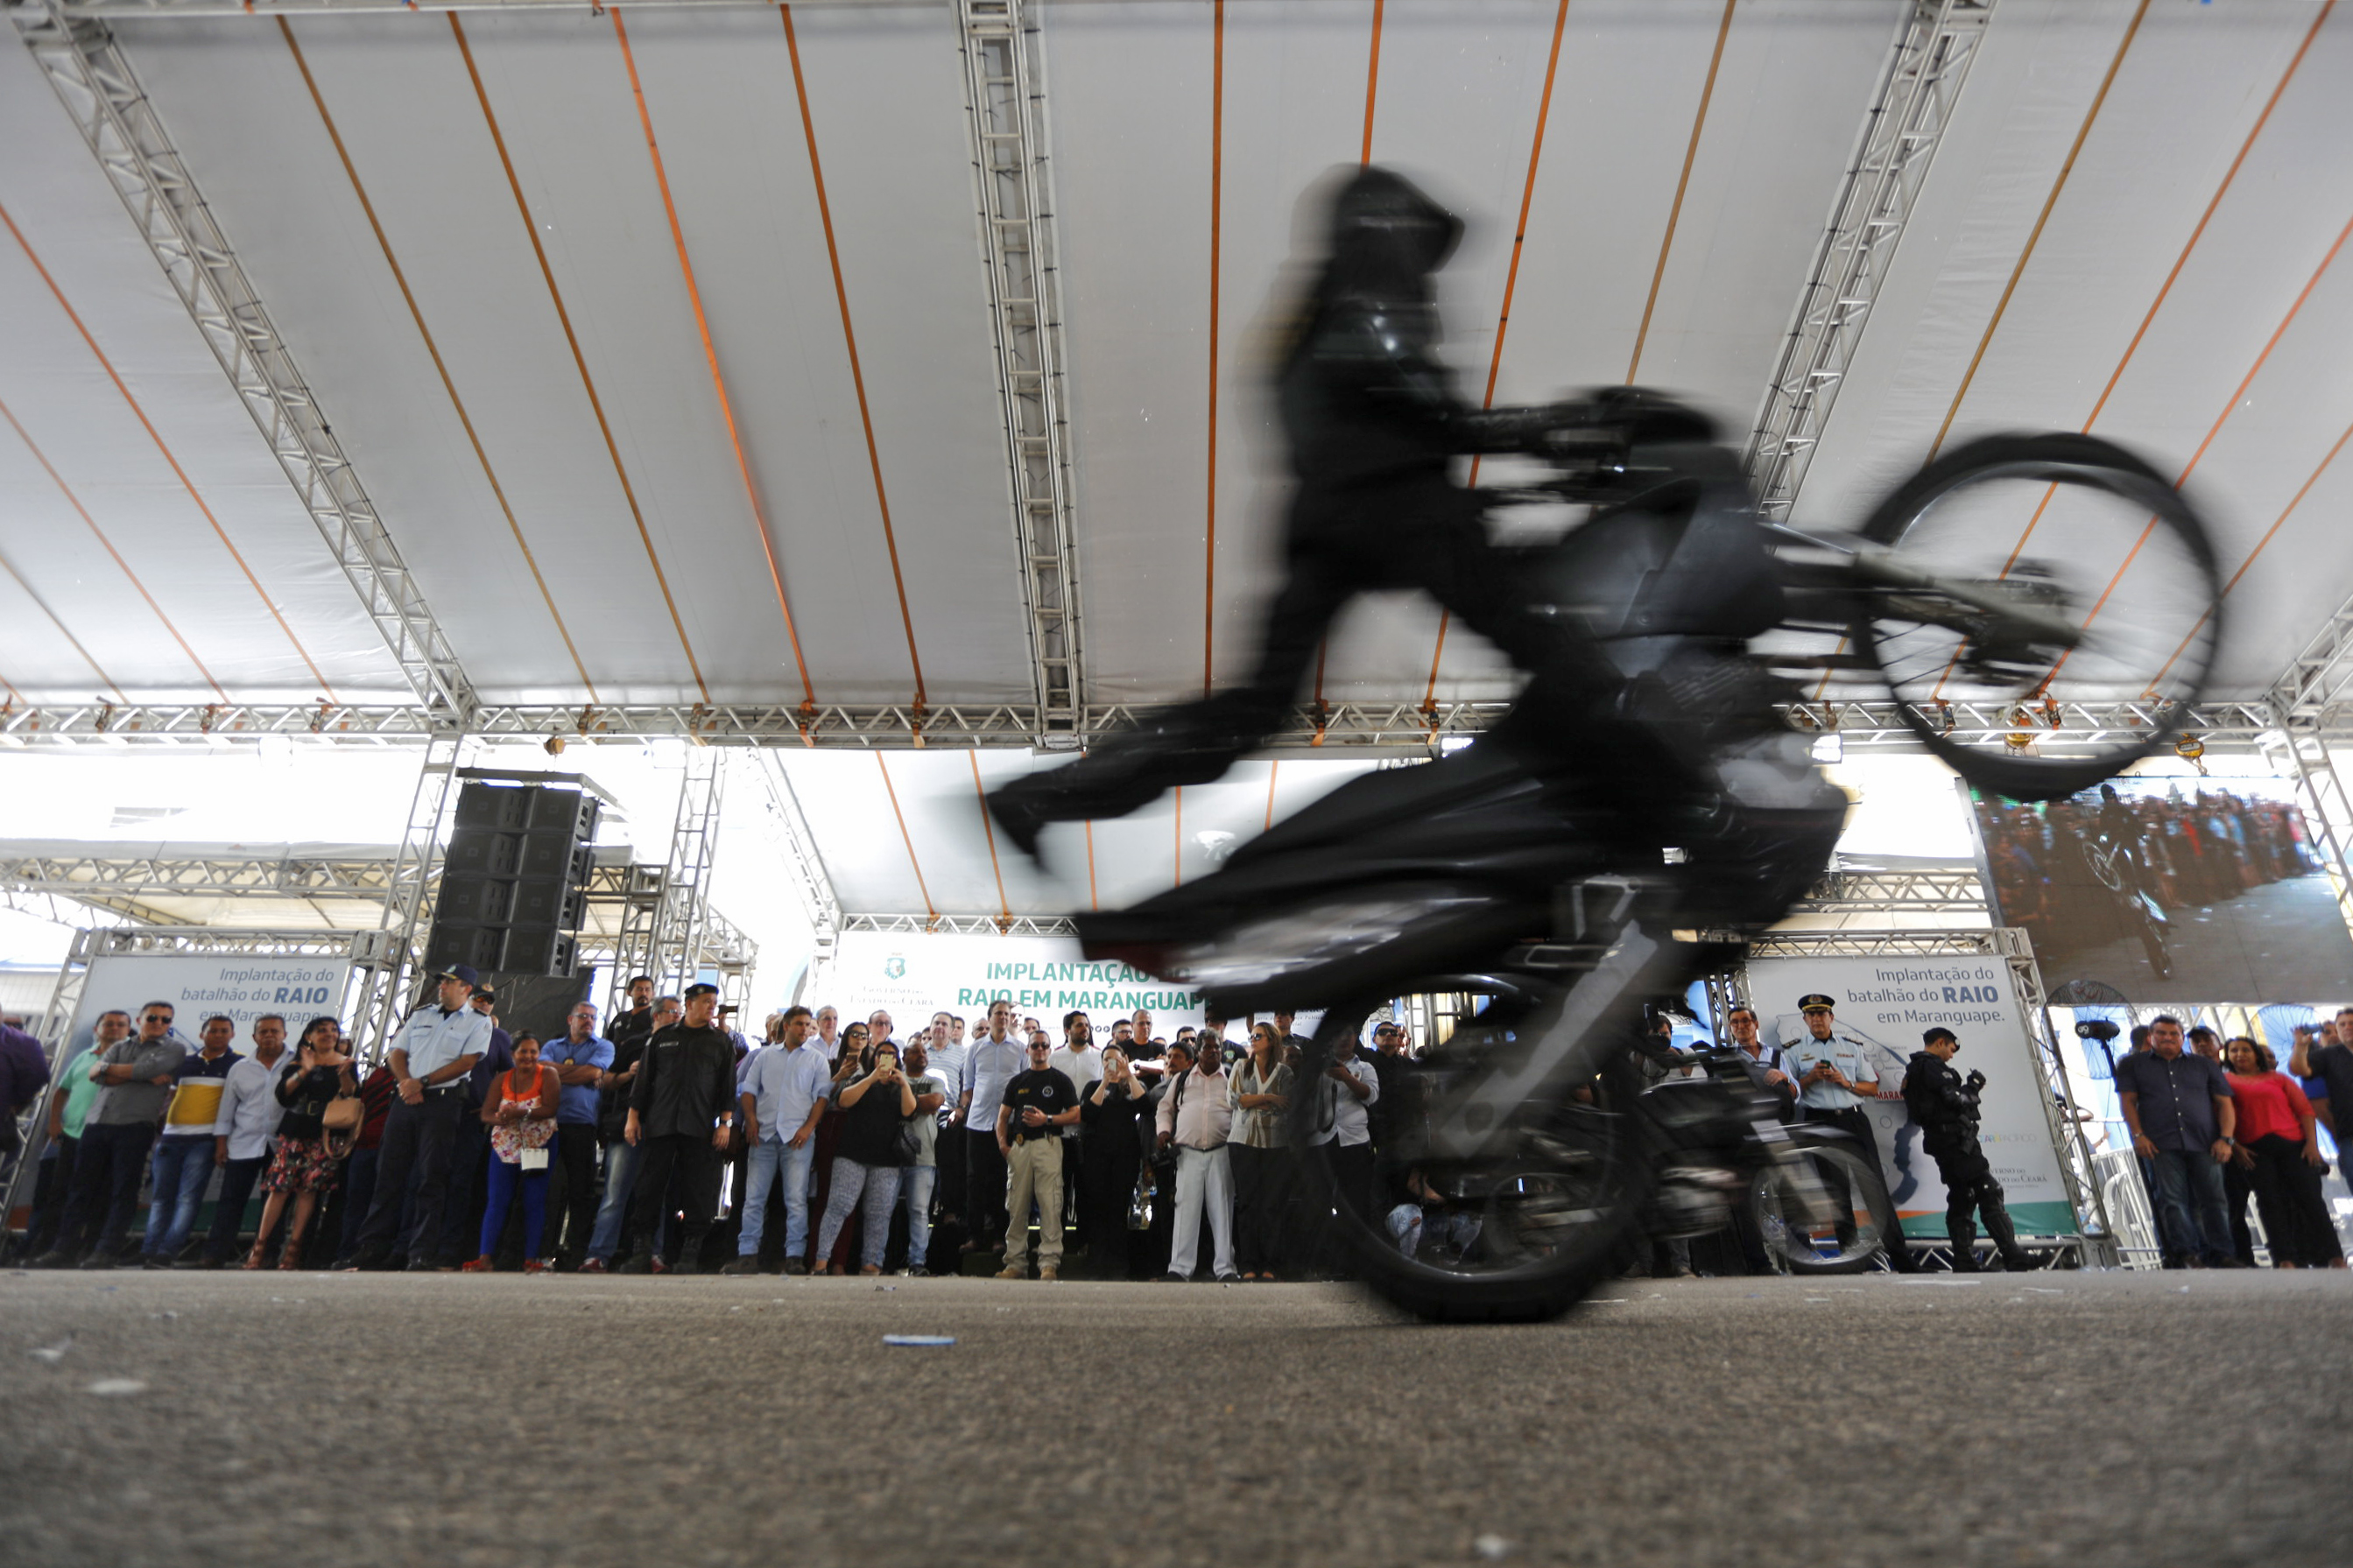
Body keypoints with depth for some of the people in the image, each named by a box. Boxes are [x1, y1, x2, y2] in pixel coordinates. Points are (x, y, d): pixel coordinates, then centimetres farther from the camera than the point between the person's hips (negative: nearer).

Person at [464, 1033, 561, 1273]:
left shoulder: (548, 1075, -1)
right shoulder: (501, 1079, 10)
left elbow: (551, 1109, -14)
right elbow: (486, 1114, 2)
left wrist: (522, 1113, -27)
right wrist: (500, 1118, -20)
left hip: (538, 1145, -3)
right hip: (505, 1146, 3)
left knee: (534, 1202, -2)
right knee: (496, 1201, -1)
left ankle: (531, 1260, 0)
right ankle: (484, 1258, 0)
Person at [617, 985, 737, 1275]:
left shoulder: (721, 1041, 11)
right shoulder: (661, 1037, 14)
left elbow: (728, 1085, 7)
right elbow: (644, 1079, 14)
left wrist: (725, 1122, -3)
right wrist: (633, 1116, 6)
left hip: (700, 1129, -1)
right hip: (659, 1125, 1)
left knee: (700, 1191, -4)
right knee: (650, 1187, 1)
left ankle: (691, 1253, 2)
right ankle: (643, 1249, 9)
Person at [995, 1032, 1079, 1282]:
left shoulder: (1060, 1079, 9)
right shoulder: (1018, 1081, 20)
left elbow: (1076, 1115, 2)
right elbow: (1003, 1115, 18)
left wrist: (1047, 1119, -10)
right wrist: (1002, 1142, 1)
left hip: (1048, 1143, -4)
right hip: (1019, 1146, 4)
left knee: (1050, 1205, -10)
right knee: (1016, 1206, 4)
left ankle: (1049, 1263, -9)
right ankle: (1015, 1263, 11)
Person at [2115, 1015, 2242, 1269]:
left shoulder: (2204, 1065, 19)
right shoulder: (2133, 1064, 15)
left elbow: (2224, 1103, 13)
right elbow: (2129, 1101, 8)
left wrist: (2225, 1138, 0)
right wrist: (2138, 1135, -5)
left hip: (2203, 1144, 2)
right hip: (2161, 1145, -1)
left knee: (2213, 1199, -3)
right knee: (2173, 1200, -6)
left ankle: (2221, 1255, 1)